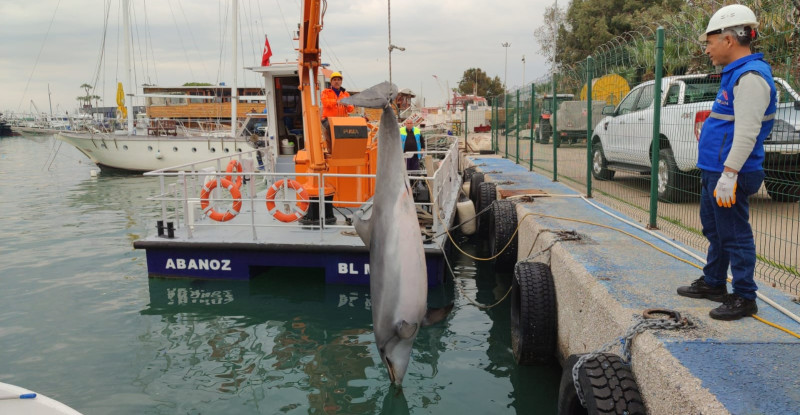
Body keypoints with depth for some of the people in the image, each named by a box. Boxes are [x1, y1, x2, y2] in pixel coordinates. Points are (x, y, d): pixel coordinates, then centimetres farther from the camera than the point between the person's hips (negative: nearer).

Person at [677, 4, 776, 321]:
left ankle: (744, 298, 8)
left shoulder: (751, 76, -17)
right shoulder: (734, 74, 15)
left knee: (734, 236, -2)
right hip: (713, 170, 10)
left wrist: (729, 174, -27)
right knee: (714, 230, 19)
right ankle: (713, 283, 33)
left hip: (729, 174, -10)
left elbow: (747, 132, -24)